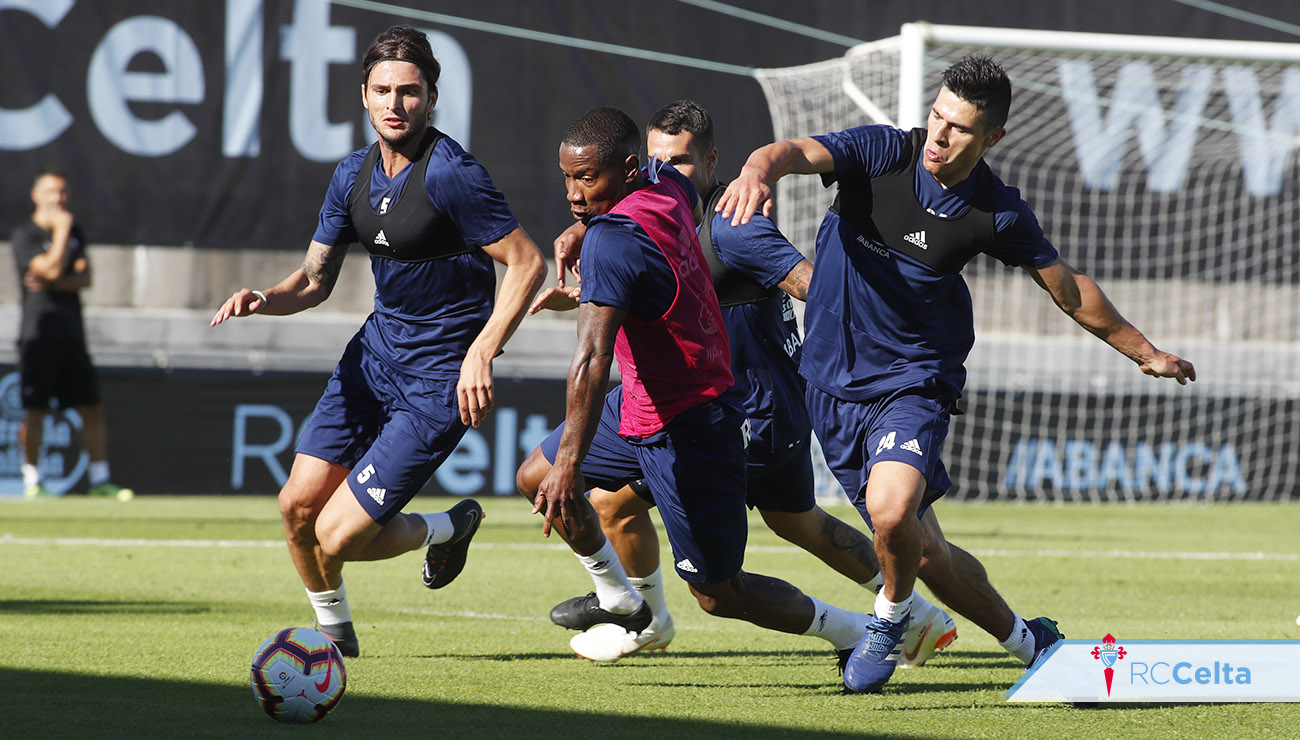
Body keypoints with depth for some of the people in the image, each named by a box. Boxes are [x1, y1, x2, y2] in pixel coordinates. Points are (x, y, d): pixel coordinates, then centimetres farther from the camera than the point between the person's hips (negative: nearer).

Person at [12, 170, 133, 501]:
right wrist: (62, 228, -10)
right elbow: (51, 268, -18)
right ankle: (32, 480, 4)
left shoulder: (74, 231, 14)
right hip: (38, 333, -6)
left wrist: (53, 283, -12)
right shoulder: (25, 234, -4)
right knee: (35, 411, -5)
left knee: (92, 408, 2)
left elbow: (84, 278, 4)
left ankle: (99, 479, 6)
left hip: (72, 333, 6)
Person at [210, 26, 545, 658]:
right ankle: (334, 629, 29)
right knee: (298, 505, 3)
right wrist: (263, 299, -10)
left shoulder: (451, 174, -19)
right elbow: (315, 279, 12)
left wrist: (481, 352, -26)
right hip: (375, 351, 7)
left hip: (440, 378, -7)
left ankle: (446, 529, 19)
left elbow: (527, 262, -17)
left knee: (337, 536, -11)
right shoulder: (354, 174, 4)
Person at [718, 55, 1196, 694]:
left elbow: (1068, 287, 8)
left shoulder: (997, 214, -8)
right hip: (835, 381, 2)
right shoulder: (881, 153, -10)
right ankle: (1027, 641, 31)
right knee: (922, 551, 7)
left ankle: (890, 617, 0)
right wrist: (759, 168, -53)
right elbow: (798, 153, -28)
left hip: (914, 377, -2)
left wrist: (1144, 352, 16)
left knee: (892, 510, -31)